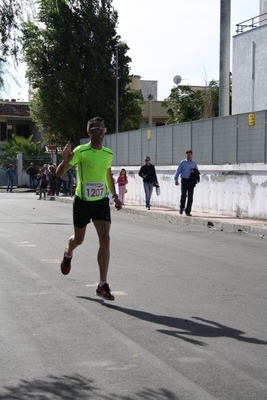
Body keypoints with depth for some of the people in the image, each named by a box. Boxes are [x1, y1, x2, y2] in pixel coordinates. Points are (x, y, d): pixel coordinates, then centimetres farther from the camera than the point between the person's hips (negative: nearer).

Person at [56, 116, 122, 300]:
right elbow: (59, 173, -15)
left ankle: (103, 285, -9)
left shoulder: (108, 154, 2)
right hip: (83, 201, -3)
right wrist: (66, 161, -35)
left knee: (105, 240, -13)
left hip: (102, 202, 3)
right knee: (78, 239, 15)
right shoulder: (80, 151, -13)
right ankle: (68, 254, 55)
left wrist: (115, 195, 15)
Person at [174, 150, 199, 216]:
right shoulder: (182, 163, 6)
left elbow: (198, 173, 16)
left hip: (191, 181, 2)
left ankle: (188, 211, 5)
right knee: (183, 195, -13)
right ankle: (181, 208, 10)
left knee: (190, 197, -1)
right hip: (184, 180, -2)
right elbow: (178, 171, 4)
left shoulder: (194, 164, 13)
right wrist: (176, 180, -5)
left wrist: (194, 171, -6)